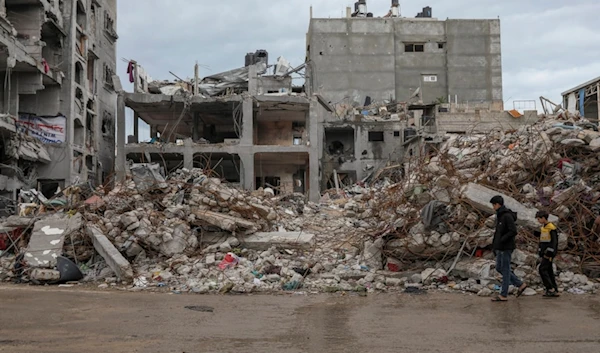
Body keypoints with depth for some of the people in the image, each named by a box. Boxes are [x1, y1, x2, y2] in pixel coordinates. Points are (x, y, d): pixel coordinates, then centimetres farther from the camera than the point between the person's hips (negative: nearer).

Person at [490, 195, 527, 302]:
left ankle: (503, 295, 4)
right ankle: (520, 285, 18)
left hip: (507, 247, -10)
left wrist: (501, 240, -20)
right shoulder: (500, 216, 12)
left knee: (505, 270, -3)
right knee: (499, 268, 12)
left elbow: (513, 231, -22)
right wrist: (494, 246, 15)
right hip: (500, 247, 10)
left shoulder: (507, 216, -16)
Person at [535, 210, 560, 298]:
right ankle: (555, 291, 13)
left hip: (549, 253, -9)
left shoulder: (551, 228, -12)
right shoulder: (542, 228, 15)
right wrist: (540, 252, 18)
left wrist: (549, 253, -20)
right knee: (549, 271, 9)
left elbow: (554, 241, -16)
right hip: (544, 253, 9)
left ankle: (550, 288, -11)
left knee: (542, 269, -14)